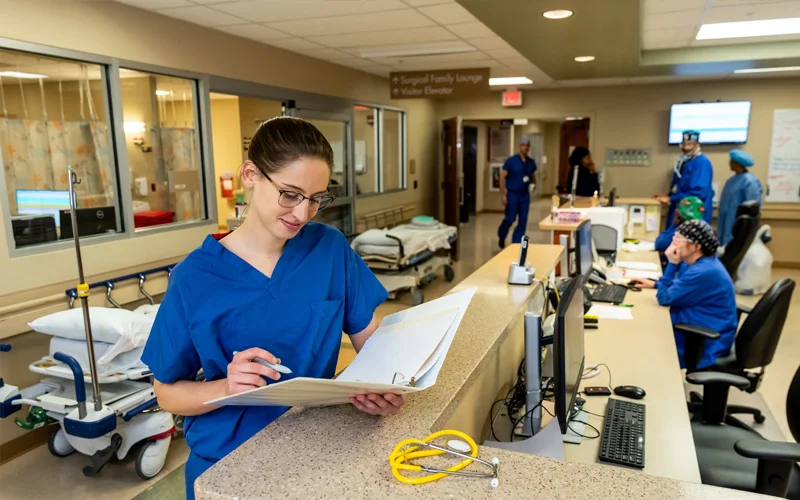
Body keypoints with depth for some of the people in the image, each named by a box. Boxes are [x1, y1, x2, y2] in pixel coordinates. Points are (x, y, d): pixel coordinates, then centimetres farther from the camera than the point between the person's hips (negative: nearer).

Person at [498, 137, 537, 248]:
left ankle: (516, 243, 12)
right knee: (510, 218, -1)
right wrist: (503, 195, -14)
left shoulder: (531, 162, 6)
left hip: (525, 195, 4)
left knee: (523, 221, 2)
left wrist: (533, 184, -1)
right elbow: (502, 177, -8)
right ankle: (501, 236, 27)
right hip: (512, 194, -4)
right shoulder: (511, 161, -8)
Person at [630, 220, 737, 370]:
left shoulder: (703, 272, -28)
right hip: (697, 331, 9)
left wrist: (672, 263, -19)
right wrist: (654, 284, 6)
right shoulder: (700, 262, 3)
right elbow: (673, 287, 20)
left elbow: (665, 298, -20)